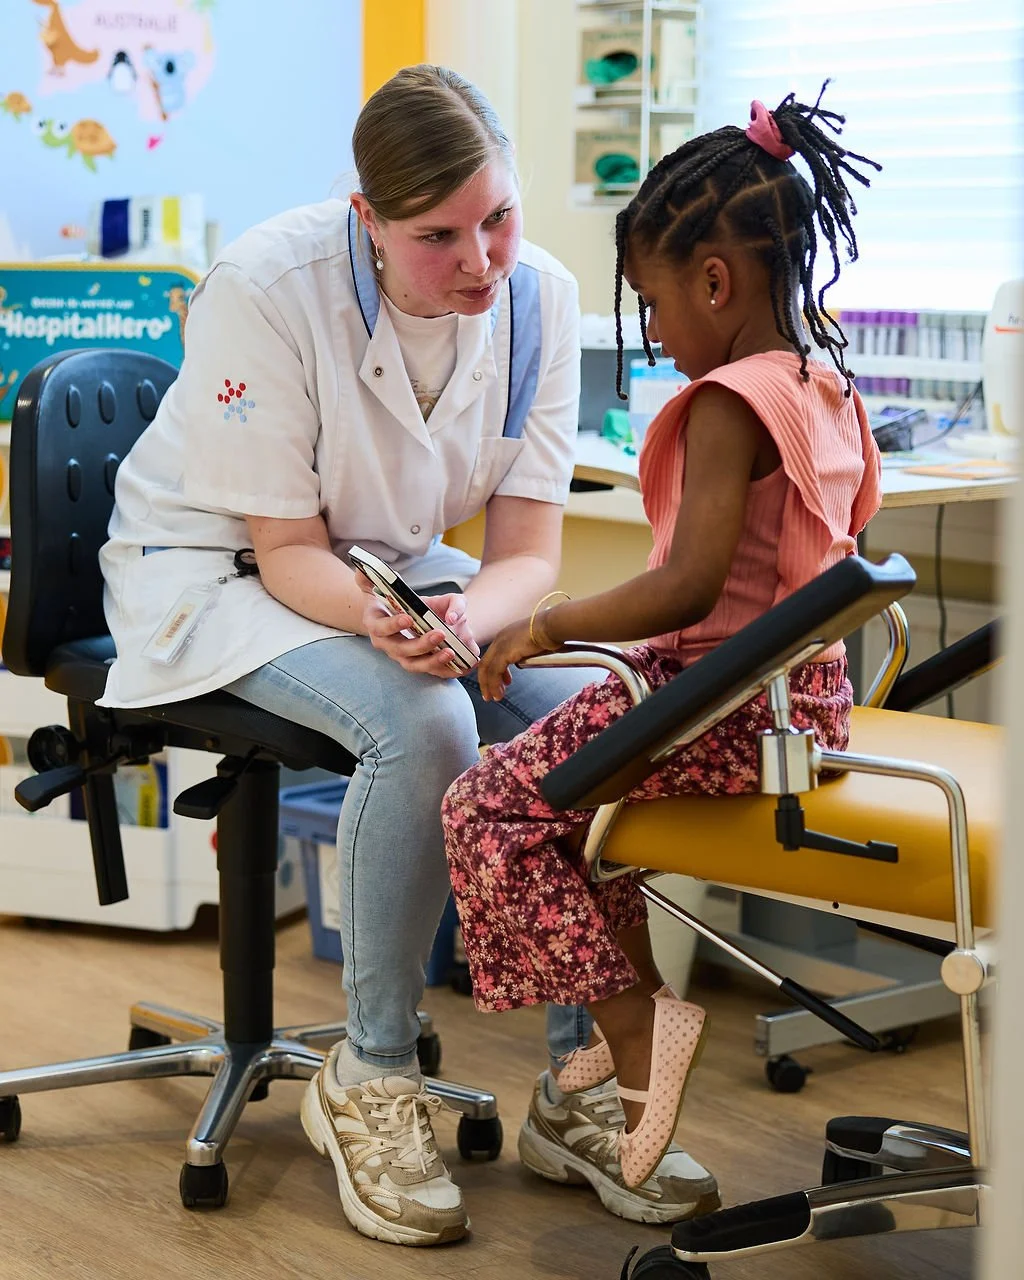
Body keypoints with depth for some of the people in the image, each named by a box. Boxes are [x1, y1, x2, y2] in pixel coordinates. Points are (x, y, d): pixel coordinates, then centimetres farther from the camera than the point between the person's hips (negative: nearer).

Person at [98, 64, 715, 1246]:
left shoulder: (539, 296, -12)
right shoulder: (266, 289, -25)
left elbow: (527, 551, -11)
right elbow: (287, 549, -20)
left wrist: (465, 618, -35)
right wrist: (379, 619, -42)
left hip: (402, 569, 5)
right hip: (214, 567, -4)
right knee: (422, 723, -33)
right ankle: (369, 1084, -16)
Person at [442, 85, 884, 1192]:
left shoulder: (728, 402, -19)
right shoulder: (826, 388, 10)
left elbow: (690, 588, -28)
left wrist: (550, 625, -17)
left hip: (724, 703, -10)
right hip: (809, 694, 10)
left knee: (489, 806, -8)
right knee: (570, 776, 27)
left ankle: (635, 1021, -5)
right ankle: (633, 1014, 25)